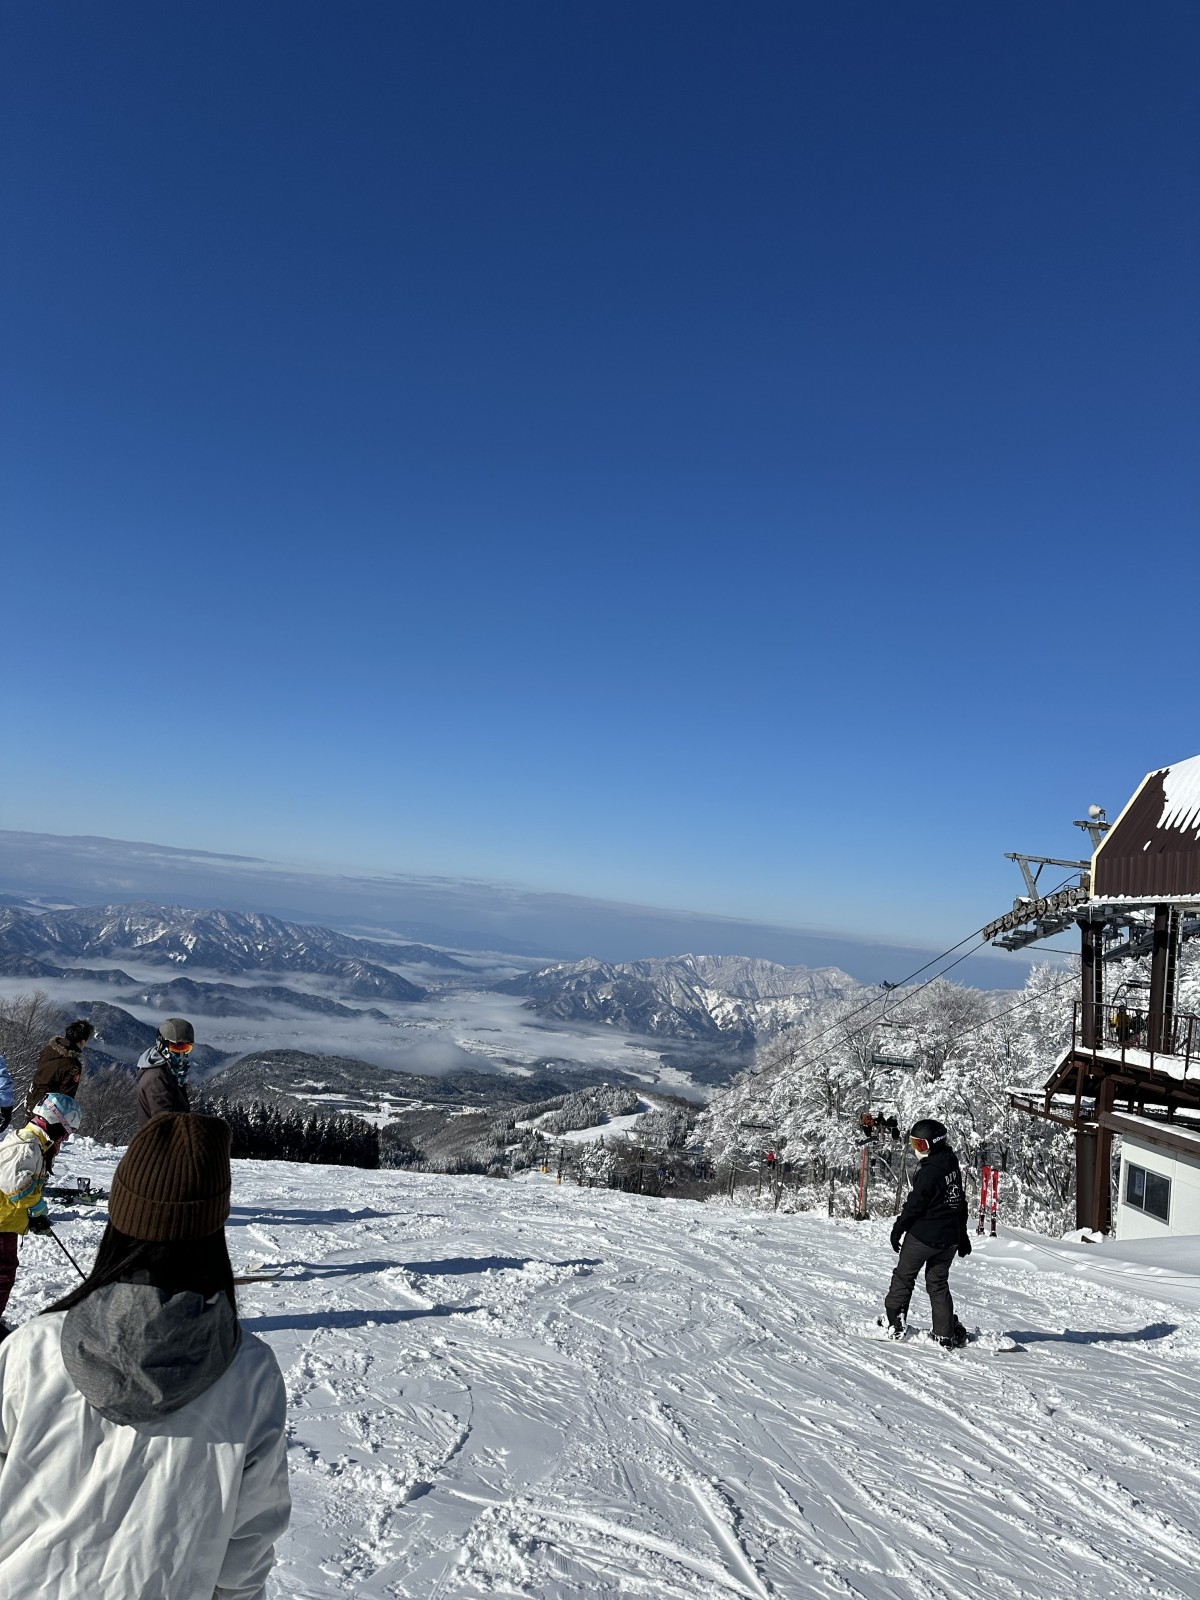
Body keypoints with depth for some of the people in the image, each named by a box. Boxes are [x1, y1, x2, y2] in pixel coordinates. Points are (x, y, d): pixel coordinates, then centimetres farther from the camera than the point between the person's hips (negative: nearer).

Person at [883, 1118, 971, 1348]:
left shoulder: (928, 1172, -22)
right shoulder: (952, 1165, 5)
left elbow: (914, 1205, -17)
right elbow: (961, 1202, 15)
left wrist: (898, 1229, -4)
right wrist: (962, 1236, 24)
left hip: (922, 1235, -7)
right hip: (950, 1238, 7)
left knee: (903, 1277, 9)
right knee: (938, 1283, 17)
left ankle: (894, 1322, 12)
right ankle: (947, 1334, 14)